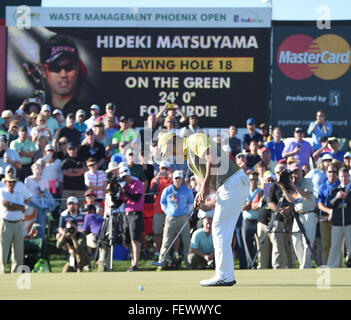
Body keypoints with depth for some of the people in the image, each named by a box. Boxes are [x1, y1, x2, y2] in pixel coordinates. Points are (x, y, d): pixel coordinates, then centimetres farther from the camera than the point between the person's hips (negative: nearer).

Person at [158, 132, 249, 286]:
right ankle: (227, 275, 14)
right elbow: (205, 179, 24)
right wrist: (201, 194, 3)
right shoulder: (189, 158, 24)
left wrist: (205, 187, -17)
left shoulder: (195, 139, -5)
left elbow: (212, 160, -20)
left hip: (233, 182, -10)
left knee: (220, 229, -8)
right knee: (223, 231, 11)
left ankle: (223, 276, -8)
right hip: (227, 187, 10)